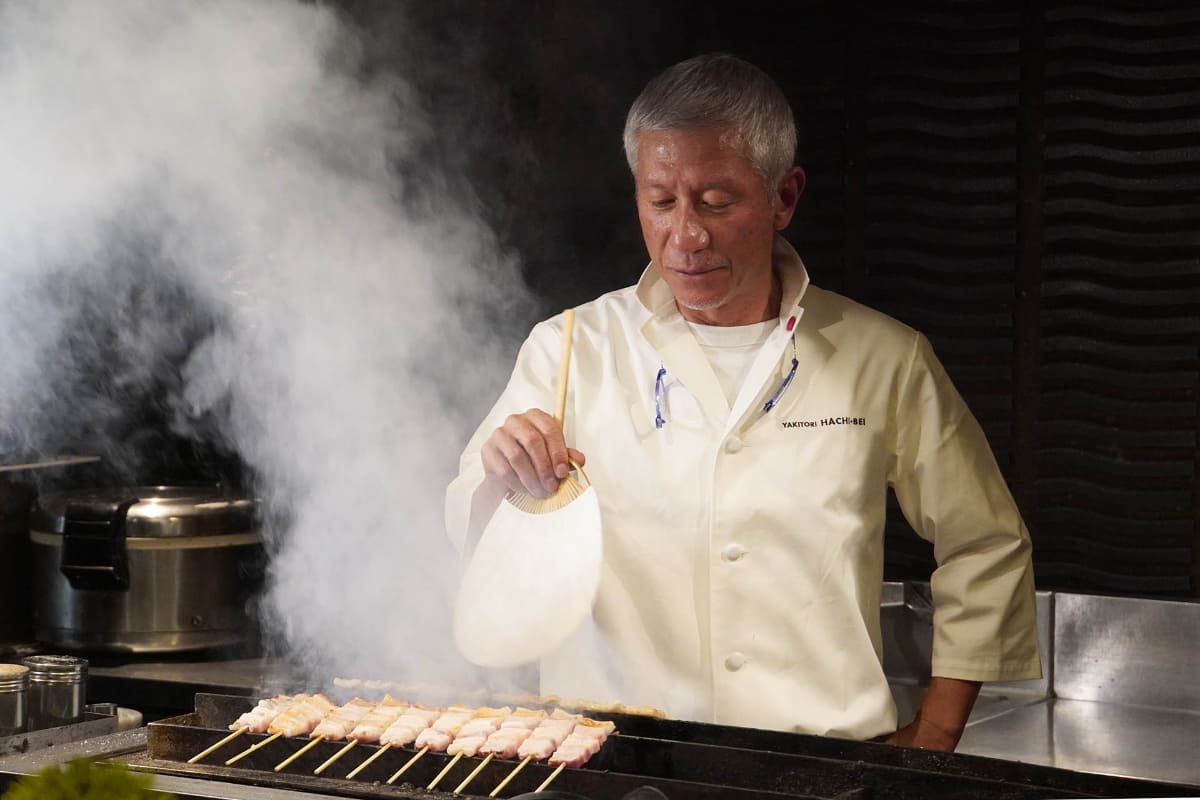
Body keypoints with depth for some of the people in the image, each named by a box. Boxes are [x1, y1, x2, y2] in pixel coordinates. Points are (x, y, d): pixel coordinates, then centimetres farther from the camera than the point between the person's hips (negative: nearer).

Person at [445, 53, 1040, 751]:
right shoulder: (570, 349, 10)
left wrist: (933, 737, 12)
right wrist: (502, 481, -16)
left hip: (825, 767, 0)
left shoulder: (883, 359, 9)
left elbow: (985, 546, 18)